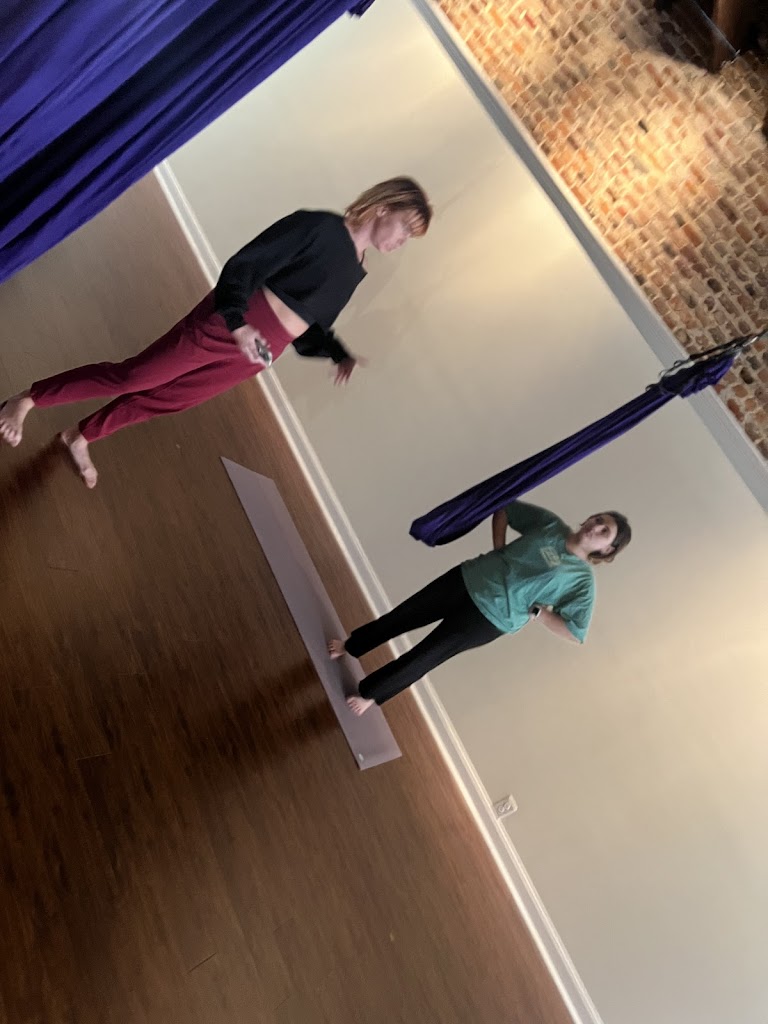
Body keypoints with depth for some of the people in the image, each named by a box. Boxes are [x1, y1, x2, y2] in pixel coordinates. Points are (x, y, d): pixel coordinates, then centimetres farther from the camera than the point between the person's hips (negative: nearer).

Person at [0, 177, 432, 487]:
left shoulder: (355, 271, 13)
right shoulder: (321, 226, -11)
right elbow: (243, 264, -15)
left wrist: (340, 355, 4)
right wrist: (237, 322, -29)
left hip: (256, 356, 7)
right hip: (232, 323, -7)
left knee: (166, 399, 14)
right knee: (131, 377, -2)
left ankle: (81, 437, 33)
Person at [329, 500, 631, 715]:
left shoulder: (582, 579, -8)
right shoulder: (550, 523, 0)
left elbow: (575, 632, -8)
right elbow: (503, 507, 10)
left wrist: (533, 610, -11)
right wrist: (498, 551, 0)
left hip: (490, 618, -3)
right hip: (467, 580, 4)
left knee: (423, 657, 5)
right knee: (399, 617, 11)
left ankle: (369, 693, 30)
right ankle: (348, 647, 38)